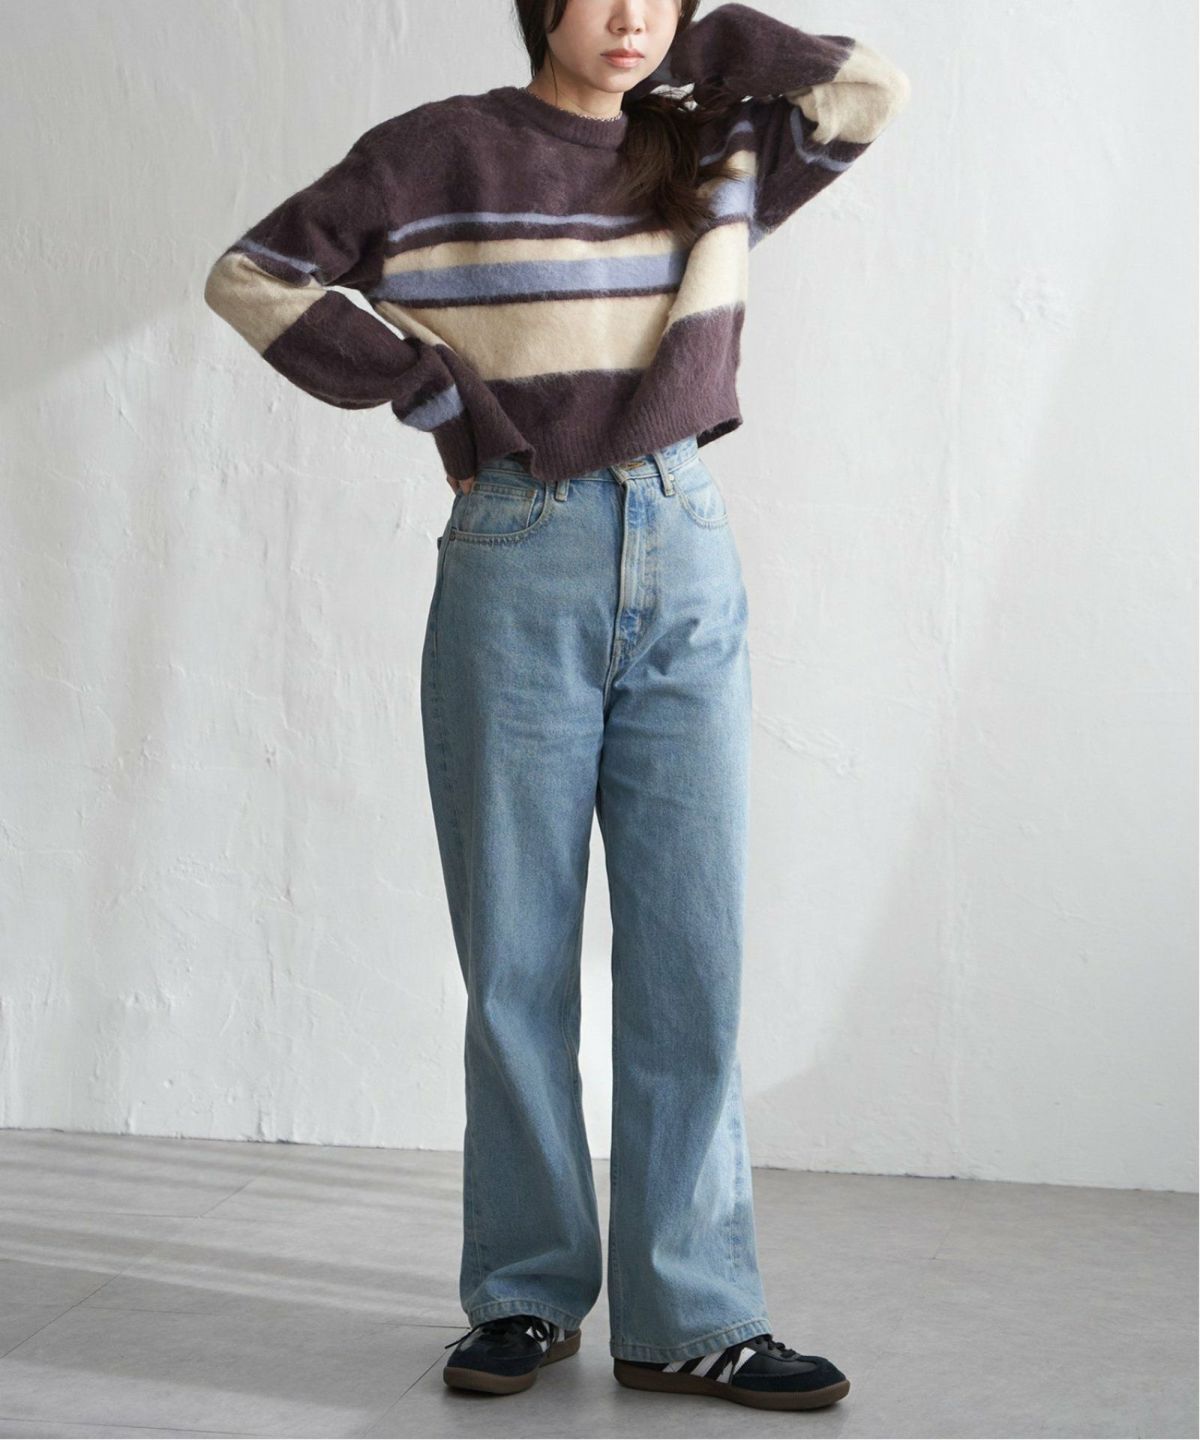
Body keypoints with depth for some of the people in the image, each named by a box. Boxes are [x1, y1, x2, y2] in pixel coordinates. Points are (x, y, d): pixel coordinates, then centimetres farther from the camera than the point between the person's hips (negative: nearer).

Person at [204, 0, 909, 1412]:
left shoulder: (713, 155, 12)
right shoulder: (441, 153, 2)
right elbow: (254, 277, 3)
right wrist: (429, 388, -3)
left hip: (688, 567, 3)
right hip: (515, 567, -3)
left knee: (692, 952, 1)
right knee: (518, 959, 3)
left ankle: (689, 1317, 7)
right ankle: (526, 1295, 15)